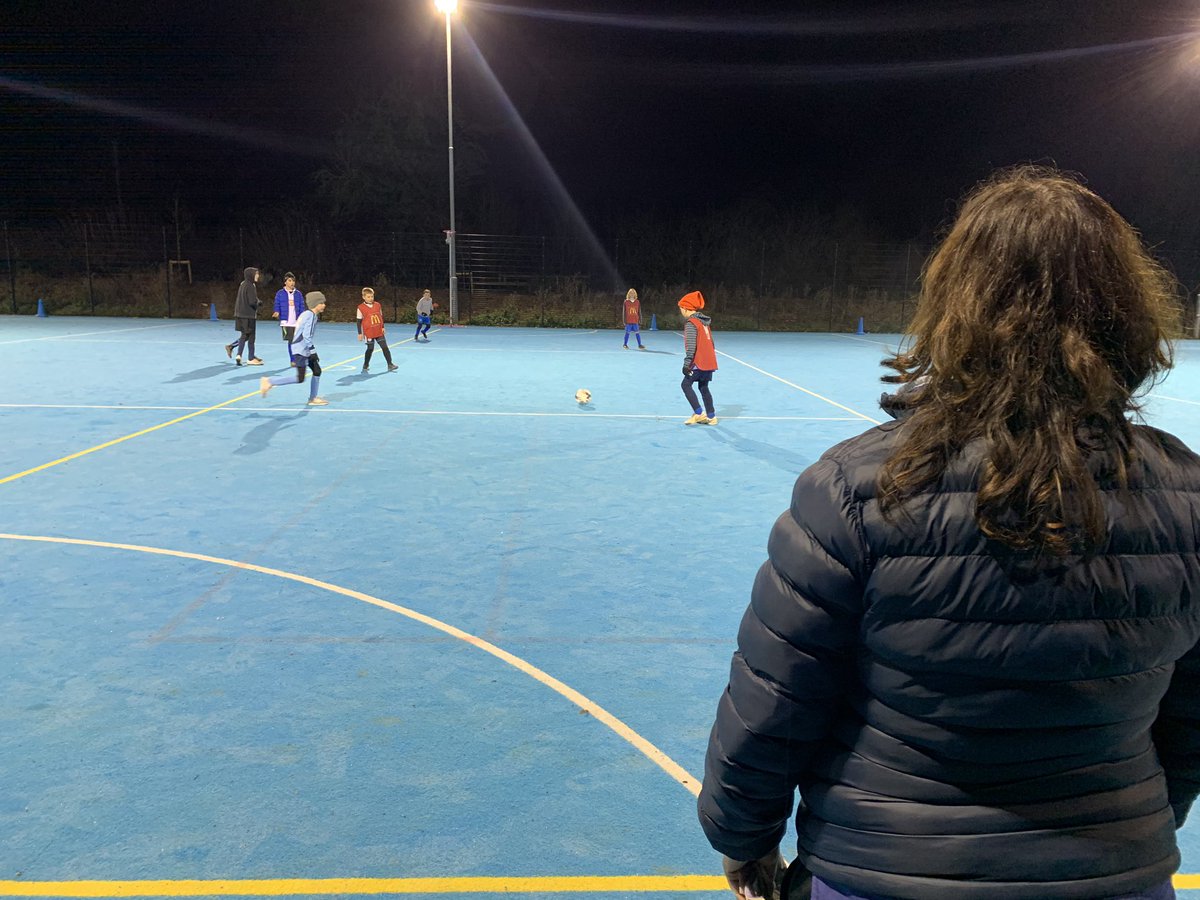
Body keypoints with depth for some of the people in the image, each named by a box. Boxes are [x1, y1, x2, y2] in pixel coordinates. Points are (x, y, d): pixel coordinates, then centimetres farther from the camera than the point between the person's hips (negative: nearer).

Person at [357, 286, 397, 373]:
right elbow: (358, 321, -4)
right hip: (368, 333, -3)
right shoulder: (361, 307, -7)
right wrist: (360, 333, -6)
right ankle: (365, 366, 21)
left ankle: (390, 365, 3)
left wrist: (383, 327, 12)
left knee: (385, 347, -1)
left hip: (379, 332, 4)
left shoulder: (377, 305, 4)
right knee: (370, 349, 4)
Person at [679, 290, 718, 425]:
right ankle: (711, 417, 15)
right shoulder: (705, 321, 14)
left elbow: (691, 346, -19)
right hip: (709, 362, 8)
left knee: (686, 385, -1)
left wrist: (687, 363, -18)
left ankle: (699, 413, -7)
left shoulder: (691, 323, -12)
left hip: (699, 363, -8)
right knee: (704, 388, 14)